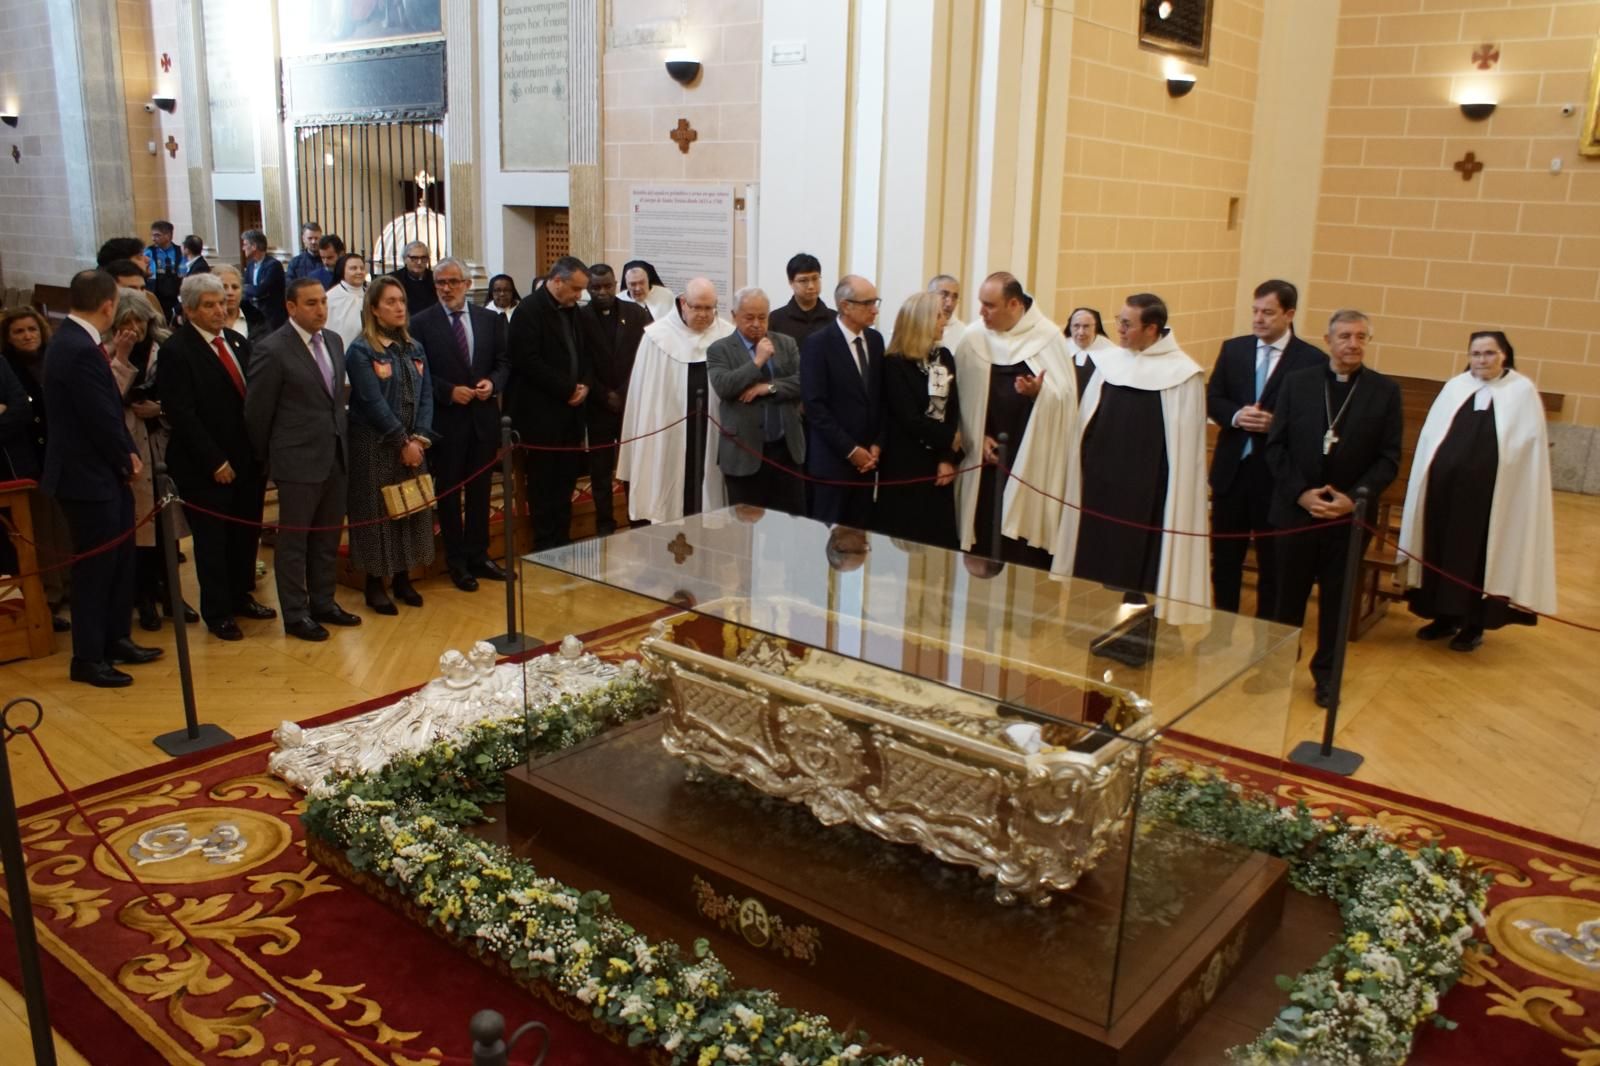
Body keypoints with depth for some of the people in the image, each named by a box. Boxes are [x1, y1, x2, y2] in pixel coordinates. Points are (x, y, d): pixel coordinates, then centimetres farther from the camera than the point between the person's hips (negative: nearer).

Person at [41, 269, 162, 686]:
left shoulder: (73, 341, 9)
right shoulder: (80, 350, -23)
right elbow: (102, 418, -23)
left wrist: (126, 454, 0)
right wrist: (127, 459, -7)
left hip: (102, 471, 10)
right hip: (90, 477, -10)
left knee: (119, 559, 18)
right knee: (95, 567, 1)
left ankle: (116, 640, 31)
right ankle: (88, 659, 13)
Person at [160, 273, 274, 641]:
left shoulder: (237, 342, 9)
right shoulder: (176, 351, -11)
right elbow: (182, 414, -14)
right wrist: (215, 462, -15)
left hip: (247, 458, 6)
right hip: (207, 468, -6)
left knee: (247, 532, 14)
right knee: (213, 539, 7)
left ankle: (241, 596, 32)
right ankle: (216, 612, 20)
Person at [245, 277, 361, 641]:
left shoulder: (333, 340, 8)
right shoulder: (272, 350, -13)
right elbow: (256, 412, -7)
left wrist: (342, 439, 12)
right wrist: (267, 459, -1)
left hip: (336, 456, 7)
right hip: (299, 460, -6)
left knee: (329, 536, 15)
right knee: (293, 539, 6)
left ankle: (323, 603, 29)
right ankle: (295, 614, 16)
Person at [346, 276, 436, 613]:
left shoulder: (414, 348, 10)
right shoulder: (361, 351, -9)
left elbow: (426, 395, 5)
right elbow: (373, 402, -15)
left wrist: (420, 437, -8)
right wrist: (403, 441, -15)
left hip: (412, 445, 6)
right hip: (374, 446, -6)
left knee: (413, 507, 8)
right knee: (377, 511, 1)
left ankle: (403, 577, 21)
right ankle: (375, 584, 11)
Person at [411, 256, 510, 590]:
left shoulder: (490, 319, 7)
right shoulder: (422, 323, -4)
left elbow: (503, 362, 9)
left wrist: (493, 383, -10)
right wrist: (449, 391, -16)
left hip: (484, 416, 3)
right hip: (445, 420, -3)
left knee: (480, 489, 11)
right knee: (449, 491, 6)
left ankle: (478, 555, 23)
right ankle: (456, 560, 17)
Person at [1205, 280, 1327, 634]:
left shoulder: (1312, 360, -7)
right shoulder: (1233, 349, 5)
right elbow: (1212, 399, 6)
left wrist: (1275, 423, -22)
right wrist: (1236, 416, -14)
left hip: (1276, 473, -4)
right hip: (1231, 468, 4)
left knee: (1272, 559, 7)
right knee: (1225, 553, 14)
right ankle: (1221, 628, 28)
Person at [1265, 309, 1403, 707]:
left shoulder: (1385, 390, 0)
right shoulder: (1297, 382, 1)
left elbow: (1389, 458, -2)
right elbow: (1275, 446, -1)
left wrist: (1354, 498, -15)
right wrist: (1301, 493, -12)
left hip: (1350, 516, 0)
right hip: (1295, 510, 0)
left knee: (1338, 599, 10)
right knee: (1288, 594, 10)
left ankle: (1327, 673, 25)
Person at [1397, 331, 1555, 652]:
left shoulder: (1522, 391, -1)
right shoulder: (1454, 387, 7)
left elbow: (1530, 446, -3)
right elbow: (1429, 436, 7)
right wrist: (1429, 478, 1)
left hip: (1490, 492, -3)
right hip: (1445, 487, 3)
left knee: (1479, 555, 4)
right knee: (1443, 550, 9)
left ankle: (1475, 624, 17)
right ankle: (1446, 616, 24)